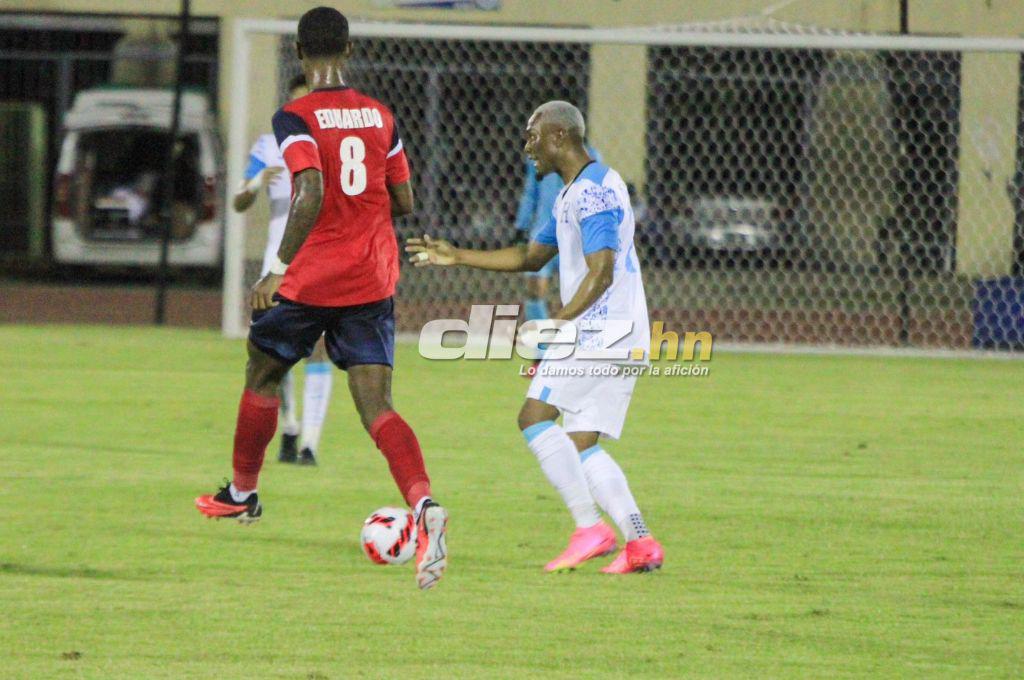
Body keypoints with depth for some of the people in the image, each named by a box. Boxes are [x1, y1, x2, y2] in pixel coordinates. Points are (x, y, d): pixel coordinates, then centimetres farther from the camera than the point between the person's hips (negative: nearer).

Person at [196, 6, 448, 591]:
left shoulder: (297, 119, -10)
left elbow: (311, 194, -24)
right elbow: (403, 202, 12)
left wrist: (279, 269, -20)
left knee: (263, 377, 23)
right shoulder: (382, 116, 6)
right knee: (377, 407, -5)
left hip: (310, 279, -4)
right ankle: (425, 505, -30)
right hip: (373, 280, 4)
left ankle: (243, 494, 39)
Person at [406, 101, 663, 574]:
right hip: (623, 340, 10)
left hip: (602, 332, -10)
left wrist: (556, 327, -26)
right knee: (580, 444, 6)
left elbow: (601, 273, -22)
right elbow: (531, 257, 31)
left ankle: (589, 527, -17)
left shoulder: (594, 191, -13)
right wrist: (457, 257, 27)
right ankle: (640, 544, -3)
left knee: (535, 415, -12)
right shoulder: (573, 194, 21)